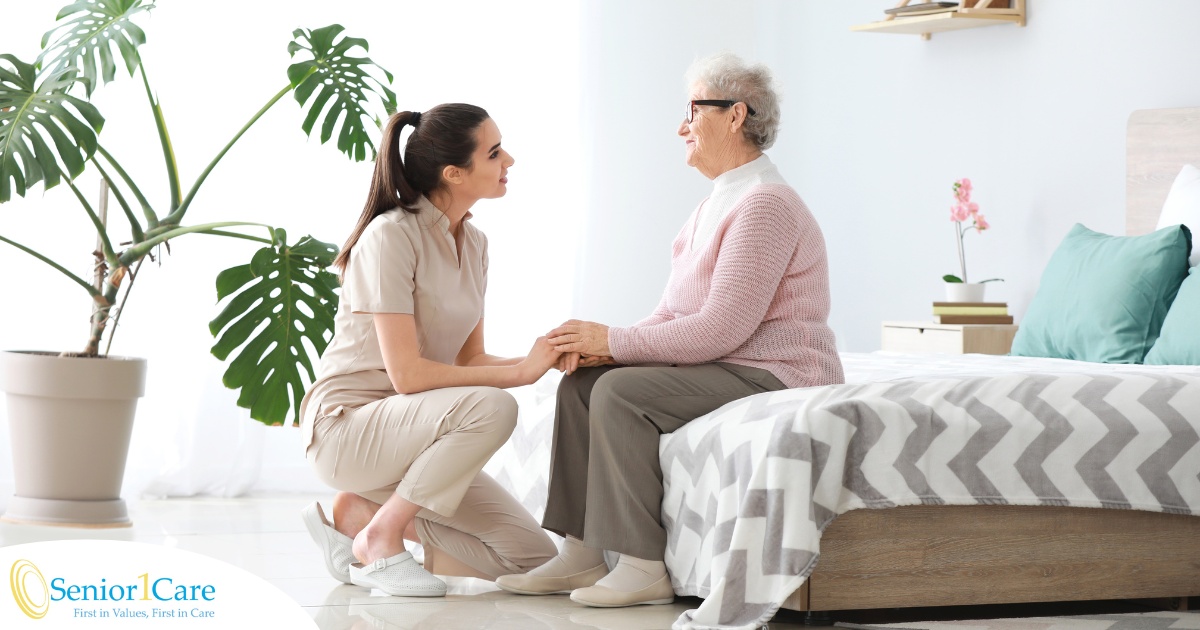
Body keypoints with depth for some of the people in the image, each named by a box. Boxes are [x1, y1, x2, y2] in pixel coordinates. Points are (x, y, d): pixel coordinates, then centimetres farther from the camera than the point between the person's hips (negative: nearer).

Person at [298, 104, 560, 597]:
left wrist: (545, 358, -11)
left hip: (410, 431, 8)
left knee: (533, 559, -4)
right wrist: (520, 371, -22)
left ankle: (360, 512, 9)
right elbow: (407, 373, -23)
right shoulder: (391, 236, -18)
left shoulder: (472, 242, 8)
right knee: (492, 409, -35)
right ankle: (378, 538, -16)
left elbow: (468, 360, 7)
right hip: (347, 423, -8)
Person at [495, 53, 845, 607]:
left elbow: (720, 328, -23)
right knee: (581, 382, 2)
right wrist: (604, 348, -5)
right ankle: (582, 555, 0)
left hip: (775, 377, -10)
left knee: (621, 391, -25)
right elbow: (671, 314, 14)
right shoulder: (718, 204, 18)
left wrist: (614, 341, -16)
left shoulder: (765, 204, -16)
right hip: (725, 371, 11)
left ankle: (645, 568, -21)